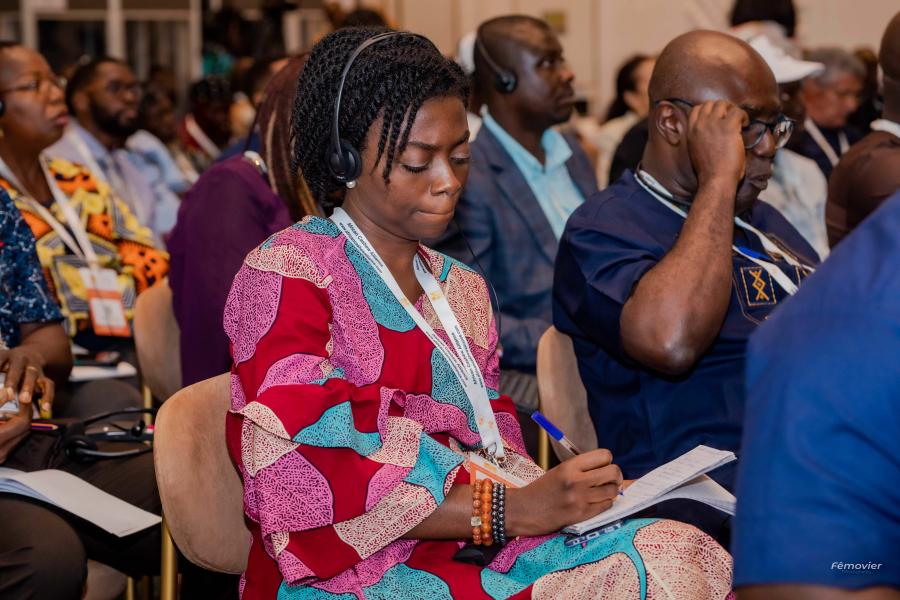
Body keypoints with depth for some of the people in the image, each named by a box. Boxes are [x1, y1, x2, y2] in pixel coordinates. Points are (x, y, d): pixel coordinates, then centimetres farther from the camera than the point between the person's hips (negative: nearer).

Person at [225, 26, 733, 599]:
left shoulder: (461, 288, 20)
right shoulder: (285, 272, -5)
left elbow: (492, 447, 15)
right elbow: (325, 483, -15)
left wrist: (555, 494, -8)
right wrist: (514, 509, -21)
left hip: (466, 551, 8)